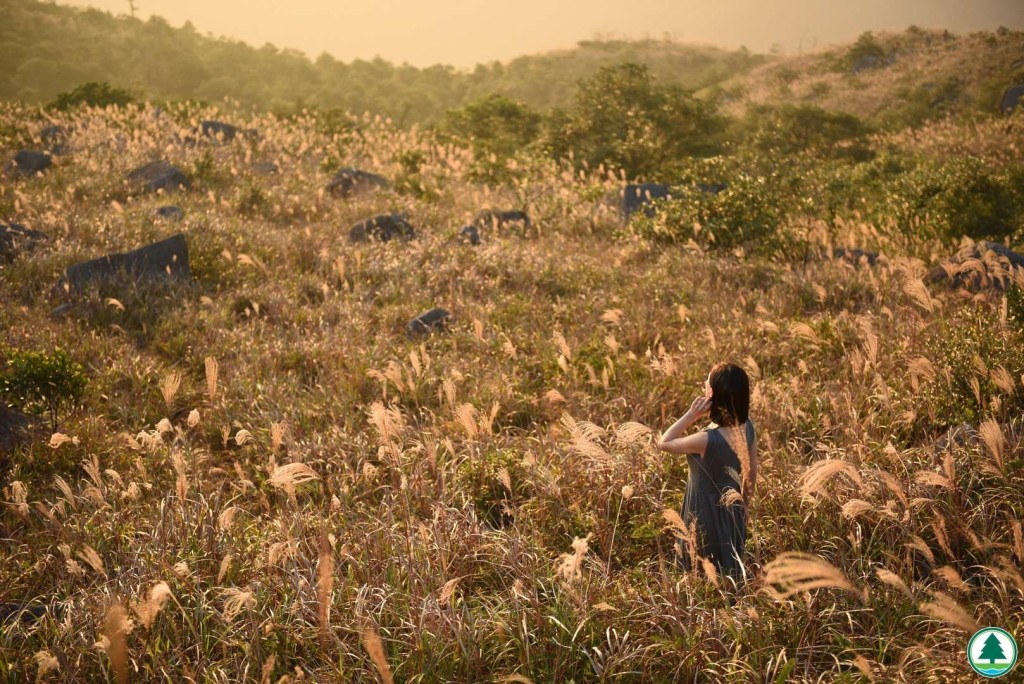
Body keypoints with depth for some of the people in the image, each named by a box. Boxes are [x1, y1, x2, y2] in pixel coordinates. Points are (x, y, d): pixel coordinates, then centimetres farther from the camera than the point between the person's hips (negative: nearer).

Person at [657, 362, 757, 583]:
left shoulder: (707, 439, -35)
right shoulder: (747, 427, -14)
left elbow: (663, 443, -18)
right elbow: (752, 472, 1)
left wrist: (691, 415, -22)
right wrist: (743, 502, 17)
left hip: (707, 517, -6)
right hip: (733, 513, 6)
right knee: (731, 574, 26)